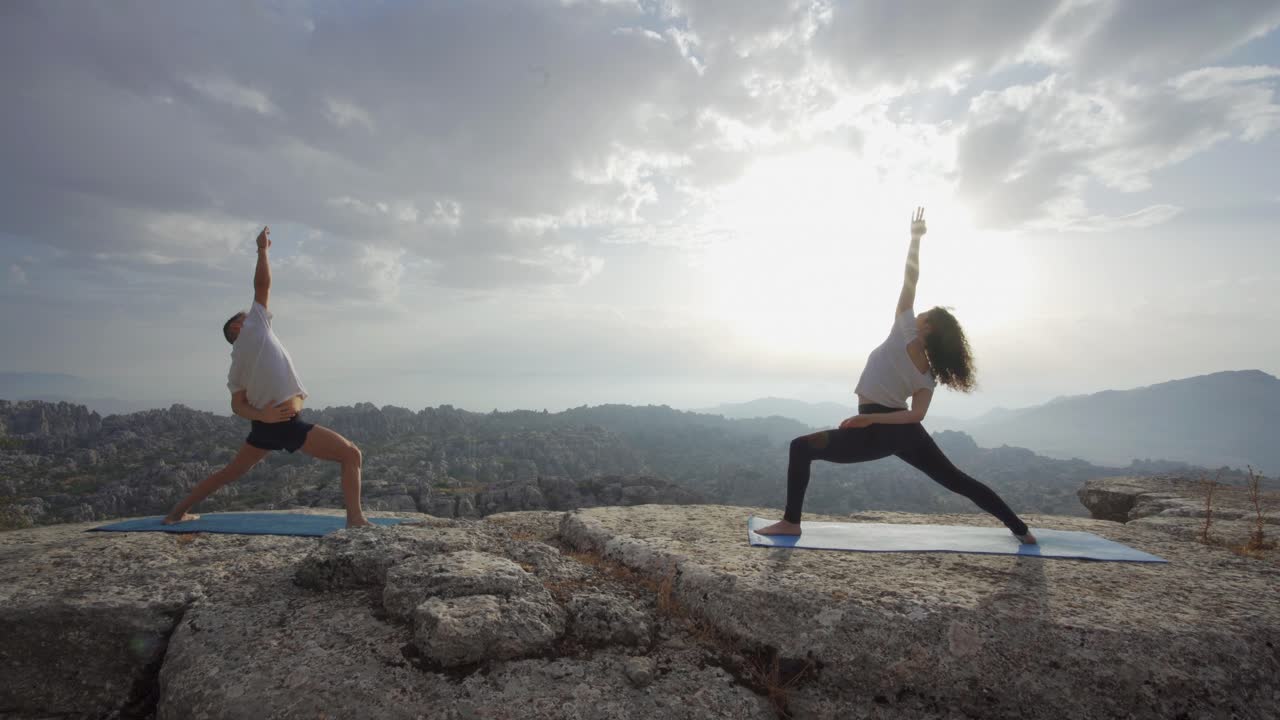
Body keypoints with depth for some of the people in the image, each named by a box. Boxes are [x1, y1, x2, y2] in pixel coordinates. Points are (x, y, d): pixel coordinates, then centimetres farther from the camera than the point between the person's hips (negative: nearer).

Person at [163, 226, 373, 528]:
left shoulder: (237, 361, 19)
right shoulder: (256, 327, 3)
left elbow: (238, 405, 11)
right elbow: (262, 284, 4)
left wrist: (262, 415, -2)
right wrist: (262, 249, 15)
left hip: (264, 427, 8)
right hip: (289, 424, -8)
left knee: (229, 472, 30)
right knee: (351, 454, -7)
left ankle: (177, 512, 39)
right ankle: (355, 518, -19)